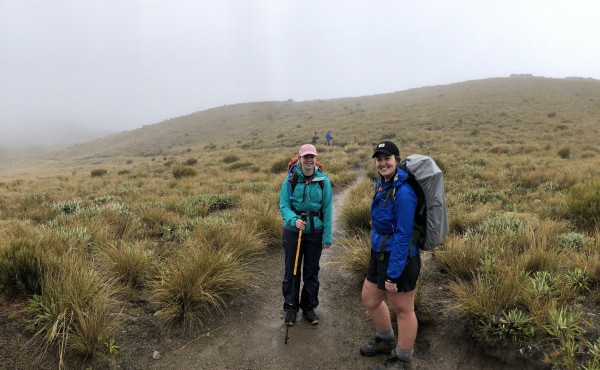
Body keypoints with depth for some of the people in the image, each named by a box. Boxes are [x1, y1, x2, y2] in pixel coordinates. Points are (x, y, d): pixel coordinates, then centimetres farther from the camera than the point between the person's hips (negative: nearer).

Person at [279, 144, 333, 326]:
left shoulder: (323, 180, -5)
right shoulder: (290, 179, -8)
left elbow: (327, 209, -2)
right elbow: (284, 206, -6)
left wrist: (327, 236, -4)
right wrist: (294, 220, -27)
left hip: (315, 233, 1)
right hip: (293, 231, -1)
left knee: (312, 272, 13)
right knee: (291, 272, 9)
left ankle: (309, 307, 32)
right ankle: (290, 308, 28)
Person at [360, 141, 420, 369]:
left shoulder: (403, 192, -24)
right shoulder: (382, 183, 4)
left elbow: (403, 237, -24)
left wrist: (393, 275, -21)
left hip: (399, 259, -9)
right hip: (380, 254, 10)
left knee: (403, 310, 10)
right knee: (370, 299, 22)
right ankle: (385, 341, 47)